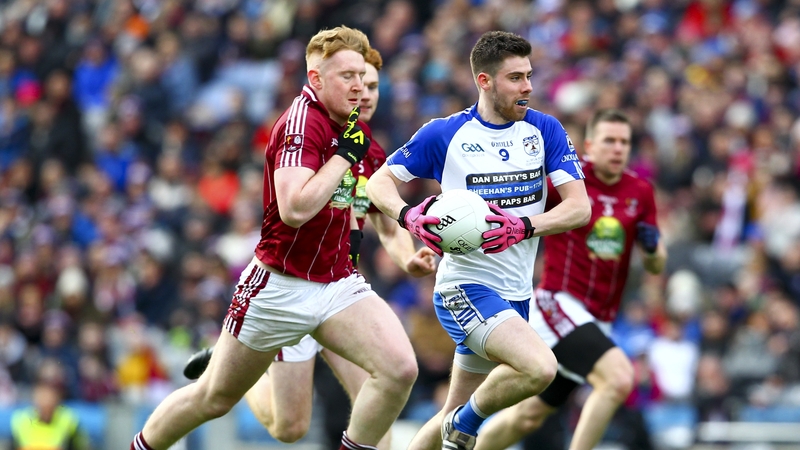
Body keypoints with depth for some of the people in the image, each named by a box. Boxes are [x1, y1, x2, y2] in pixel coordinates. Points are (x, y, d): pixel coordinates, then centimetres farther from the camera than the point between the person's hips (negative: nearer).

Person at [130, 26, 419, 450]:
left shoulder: (350, 127, 7)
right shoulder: (302, 123, -19)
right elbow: (295, 208, -33)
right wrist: (345, 155, -26)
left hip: (337, 282, 7)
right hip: (281, 284, -6)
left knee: (400, 369, -18)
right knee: (213, 398, 9)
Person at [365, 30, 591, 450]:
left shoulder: (545, 130, 2)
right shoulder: (443, 134, -6)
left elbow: (579, 207, -3)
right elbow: (379, 182, 2)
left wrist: (523, 226, -21)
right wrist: (409, 216, -20)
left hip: (515, 292, 5)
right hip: (465, 285, -5)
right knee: (540, 367, -28)